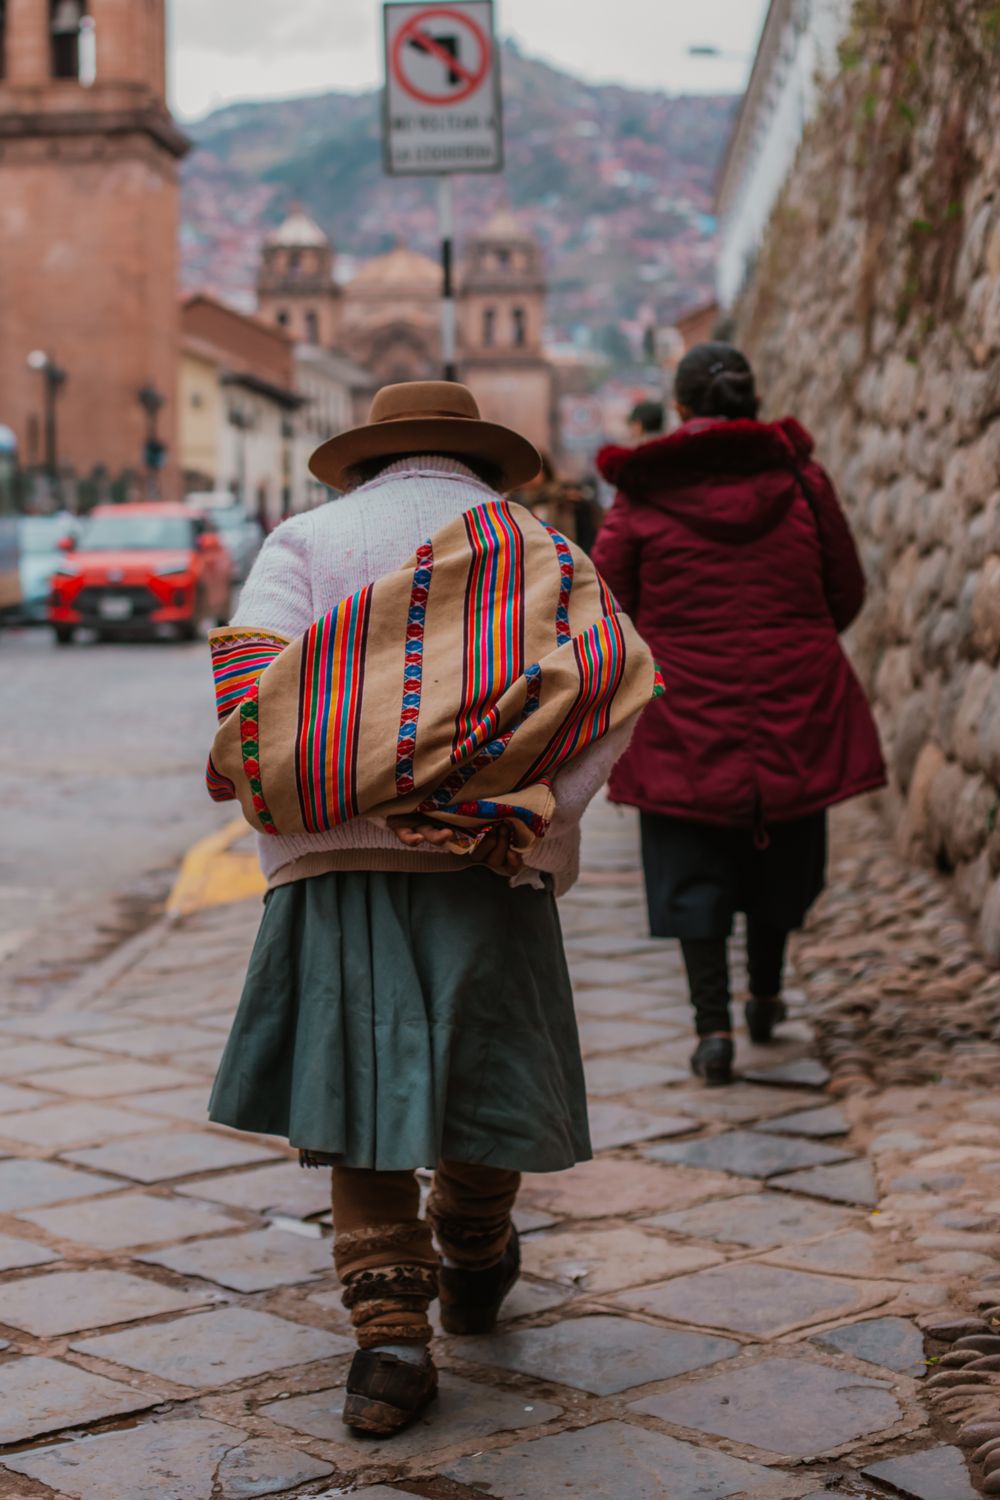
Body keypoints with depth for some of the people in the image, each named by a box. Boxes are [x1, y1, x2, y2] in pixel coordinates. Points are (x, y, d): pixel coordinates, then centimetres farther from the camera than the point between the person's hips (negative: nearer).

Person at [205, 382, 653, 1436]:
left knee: (360, 1081, 3)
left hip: (337, 858, 0)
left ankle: (389, 1329, -3)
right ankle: (474, 1270, 35)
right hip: (491, 869, 1)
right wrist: (529, 812, -8)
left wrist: (273, 792, 4)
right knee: (482, 1067, 16)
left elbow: (249, 668, -6)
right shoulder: (543, 554, 15)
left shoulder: (306, 539, 12)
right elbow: (616, 678, -3)